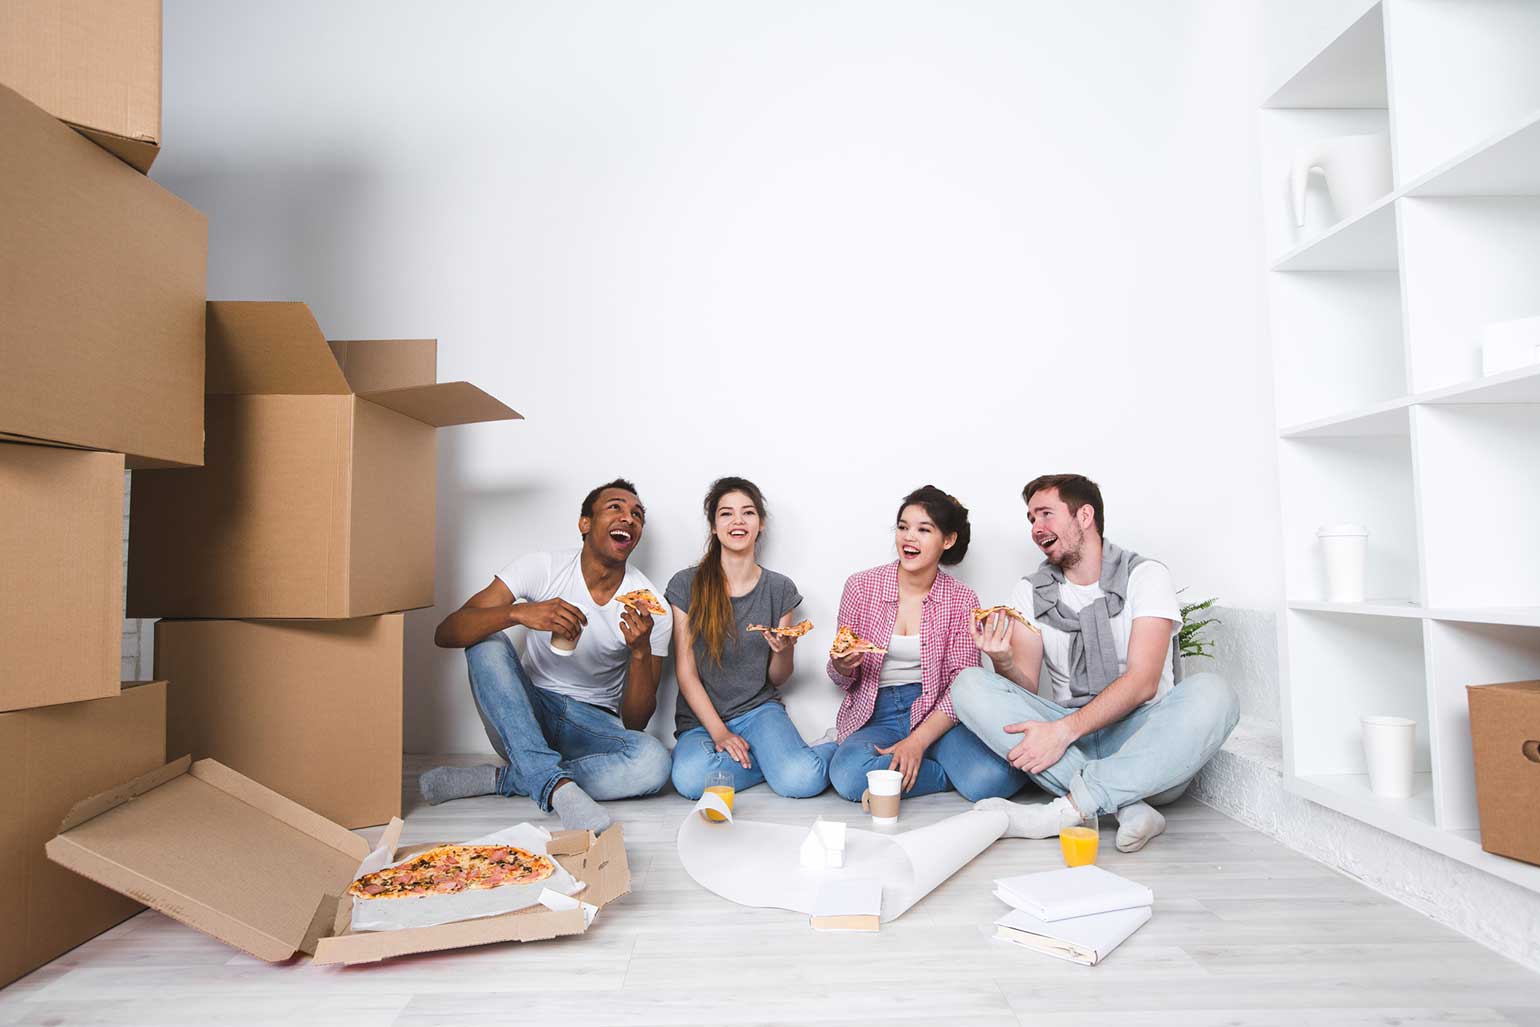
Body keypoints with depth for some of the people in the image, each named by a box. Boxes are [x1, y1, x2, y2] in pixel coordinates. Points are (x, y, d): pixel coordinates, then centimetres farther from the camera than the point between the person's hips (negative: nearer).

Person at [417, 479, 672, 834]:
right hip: (526, 715, 0)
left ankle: (500, 779, -22)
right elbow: (445, 633, -18)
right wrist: (519, 612, -37)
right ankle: (557, 785, -35)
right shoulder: (543, 567, -9)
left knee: (653, 761, -32)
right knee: (487, 641, -28)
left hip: (593, 724, 0)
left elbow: (635, 722, -9)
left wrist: (641, 652, -27)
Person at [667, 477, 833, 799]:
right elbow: (686, 672, -3)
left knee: (802, 780, -31)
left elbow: (778, 679, 8)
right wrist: (719, 732, -14)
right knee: (690, 779, -33)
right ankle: (773, 758, -8)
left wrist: (784, 651, -15)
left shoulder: (779, 588, 3)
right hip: (702, 717, 1)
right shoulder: (686, 585, -2)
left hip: (759, 709, 0)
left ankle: (836, 750, 1)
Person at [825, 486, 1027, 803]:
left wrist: (917, 741, -17)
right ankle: (952, 772, -9)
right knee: (848, 776, -31)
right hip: (876, 715, 2)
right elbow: (843, 678, 8)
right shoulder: (861, 586, 1)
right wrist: (842, 667, -18)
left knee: (992, 776, -31)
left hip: (934, 716, -2)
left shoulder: (962, 599, 0)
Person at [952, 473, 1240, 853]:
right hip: (1068, 738, 3)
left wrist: (1065, 729, -27)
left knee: (1212, 692, -31)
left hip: (1140, 736, -2)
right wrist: (1003, 663, -24)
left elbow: (1141, 682, -15)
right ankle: (1128, 807, -29)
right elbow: (1027, 687, 0)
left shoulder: (1146, 576, -2)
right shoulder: (1030, 592, 8)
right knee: (969, 684, -20)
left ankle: (1068, 809, -33)